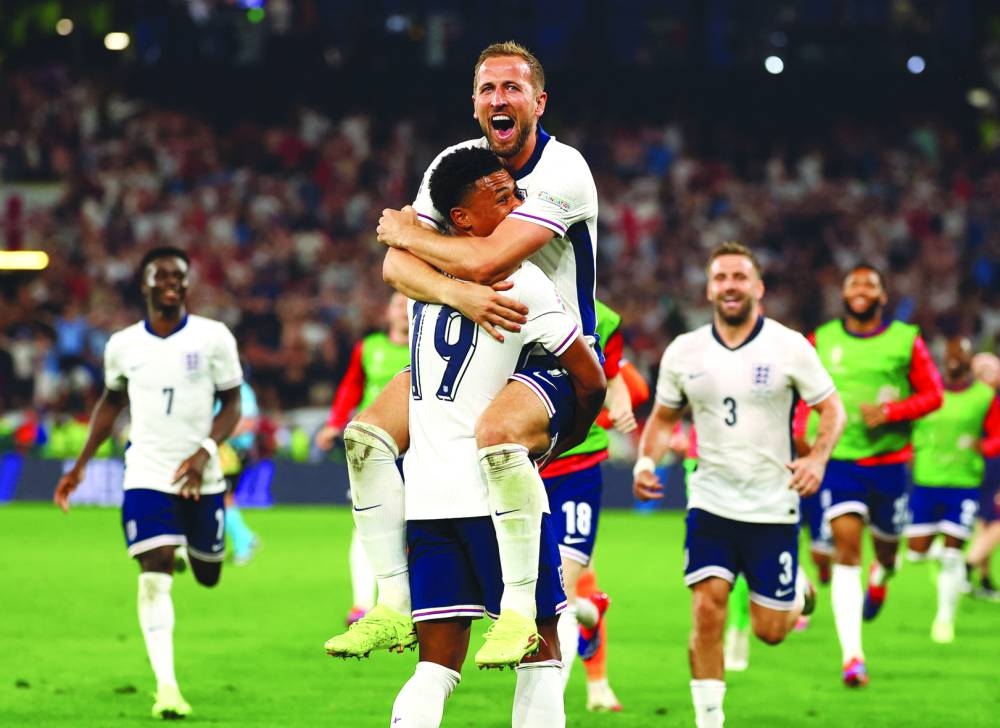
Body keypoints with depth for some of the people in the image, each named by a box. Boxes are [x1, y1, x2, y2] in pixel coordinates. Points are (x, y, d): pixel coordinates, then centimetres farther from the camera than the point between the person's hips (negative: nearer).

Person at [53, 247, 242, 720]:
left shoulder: (213, 337, -5)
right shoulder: (122, 345, 1)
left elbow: (231, 403, -1)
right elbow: (111, 402, 17)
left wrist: (204, 452, -17)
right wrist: (81, 464, 14)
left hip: (200, 477, 0)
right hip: (147, 475, 0)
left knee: (208, 575, 14)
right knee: (155, 576, -14)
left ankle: (195, 547, 53)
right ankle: (166, 688, -14)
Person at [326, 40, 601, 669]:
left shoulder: (562, 170, -18)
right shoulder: (456, 163, 3)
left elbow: (484, 261, -27)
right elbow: (396, 266, -6)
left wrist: (404, 231, -9)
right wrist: (456, 292, -28)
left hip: (555, 362, -7)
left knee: (497, 435, -38)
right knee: (367, 433, -11)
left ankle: (519, 612, -27)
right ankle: (394, 609, -5)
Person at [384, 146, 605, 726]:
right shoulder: (519, 281, -9)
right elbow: (592, 380, -5)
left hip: (426, 496, 6)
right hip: (492, 488, -6)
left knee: (438, 666, 8)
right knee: (540, 656, 5)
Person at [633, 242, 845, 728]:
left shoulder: (790, 347, -6)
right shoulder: (683, 352, 1)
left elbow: (832, 408, -1)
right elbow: (663, 417, 14)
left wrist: (817, 458, -20)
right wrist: (646, 461, -6)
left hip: (773, 506, -1)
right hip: (710, 504, 1)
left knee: (770, 631, 3)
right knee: (707, 614, -14)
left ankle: (796, 589, 39)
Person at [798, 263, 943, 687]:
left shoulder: (906, 341, -2)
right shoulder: (821, 341, 3)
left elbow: (932, 395, 0)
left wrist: (890, 411, -15)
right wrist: (802, 435, 9)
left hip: (888, 459, 1)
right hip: (838, 457, 0)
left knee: (886, 541, 14)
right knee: (846, 548, -15)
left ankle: (881, 575, 57)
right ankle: (852, 657, -20)